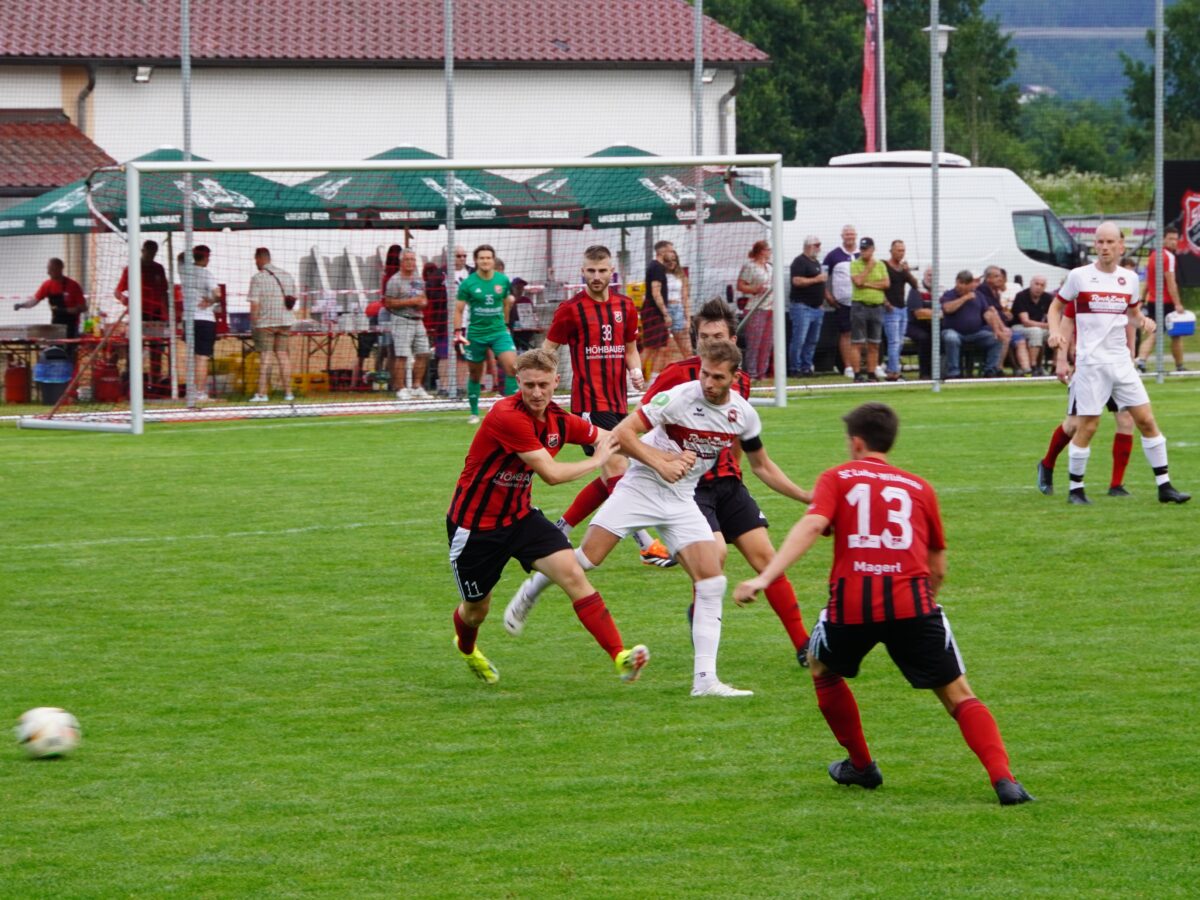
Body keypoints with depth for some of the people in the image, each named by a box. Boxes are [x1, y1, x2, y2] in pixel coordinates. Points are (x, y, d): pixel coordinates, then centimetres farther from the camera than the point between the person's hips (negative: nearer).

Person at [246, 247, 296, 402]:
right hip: (285, 322, 5)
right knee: (283, 356, 11)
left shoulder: (258, 278, -9)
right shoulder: (287, 276, 8)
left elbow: (254, 304, -12)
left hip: (265, 323, -5)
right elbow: (293, 299, 12)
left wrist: (253, 324, -5)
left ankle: (262, 393, -7)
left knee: (265, 357, -4)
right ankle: (288, 392, 11)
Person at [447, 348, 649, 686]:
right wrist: (597, 460, -15)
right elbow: (551, 473, -30)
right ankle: (466, 648, 50)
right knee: (476, 609, 13)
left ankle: (620, 657, -22)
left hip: (519, 516, 5)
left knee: (573, 574, -17)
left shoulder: (559, 420, -4)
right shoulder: (507, 417, -29)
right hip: (474, 525, -5)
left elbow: (607, 438, 17)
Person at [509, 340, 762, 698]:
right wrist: (661, 462, -22)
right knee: (586, 558, -8)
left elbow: (760, 462, 17)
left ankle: (705, 679, -9)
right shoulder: (680, 397, -19)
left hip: (682, 500, 4)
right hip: (640, 488, -4)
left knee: (712, 582, -10)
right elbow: (623, 432, -17)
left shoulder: (744, 415, -3)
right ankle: (531, 591, 25)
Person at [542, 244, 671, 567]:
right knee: (618, 468, -13)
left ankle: (559, 531, 21)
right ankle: (646, 545, -14)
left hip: (618, 401, 7)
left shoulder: (625, 307, 9)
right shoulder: (571, 309, -6)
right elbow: (548, 349, 1)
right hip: (590, 403, -7)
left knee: (609, 479, 9)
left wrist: (636, 371, 0)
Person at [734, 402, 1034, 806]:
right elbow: (937, 569, 23)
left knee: (821, 667, 30)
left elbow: (811, 525, -6)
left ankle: (861, 765, 36)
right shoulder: (919, 487, 20)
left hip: (852, 603, -1)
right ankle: (1003, 779, -15)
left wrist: (764, 578, -15)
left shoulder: (836, 479, 13)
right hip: (912, 600, 1)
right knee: (959, 696, 6)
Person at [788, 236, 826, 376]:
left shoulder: (816, 263, 21)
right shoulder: (800, 262, -8)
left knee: (812, 341, 9)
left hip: (816, 307, 9)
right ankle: (795, 368, -7)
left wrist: (821, 302, 21)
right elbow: (797, 281, -20)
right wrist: (816, 279, -18)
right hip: (802, 306, -9)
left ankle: (806, 367, 14)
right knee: (799, 340, -10)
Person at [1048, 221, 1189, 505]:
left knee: (1146, 420, 1)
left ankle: (1164, 486, 6)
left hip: (1121, 361, 4)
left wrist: (1143, 321, -1)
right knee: (1087, 426, -5)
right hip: (1090, 362, -4)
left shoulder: (1130, 278, 8)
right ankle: (1075, 489, 9)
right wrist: (1055, 332, -11)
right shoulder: (1079, 276, -3)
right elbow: (1056, 307, 7)